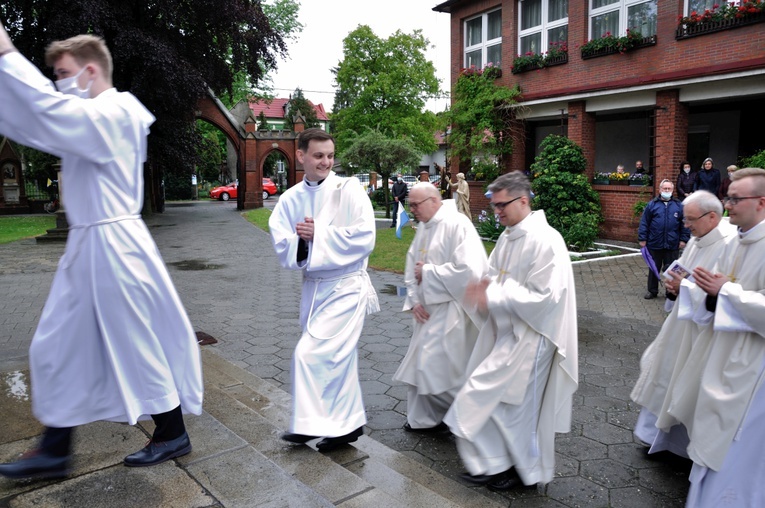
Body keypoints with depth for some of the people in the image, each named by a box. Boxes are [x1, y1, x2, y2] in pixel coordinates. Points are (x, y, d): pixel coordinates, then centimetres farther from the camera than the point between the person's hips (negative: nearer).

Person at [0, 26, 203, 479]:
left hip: (113, 246, -10)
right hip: (87, 245, 10)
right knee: (58, 348, 13)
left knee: (138, 345, 2)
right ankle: (55, 451, 25)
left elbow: (49, 109, -28)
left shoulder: (116, 114, -13)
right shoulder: (92, 119, 17)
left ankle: (173, 435, 20)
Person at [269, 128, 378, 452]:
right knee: (337, 358, 15)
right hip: (313, 287, 6)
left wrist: (318, 235, -18)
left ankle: (311, 424, 10)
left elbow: (364, 237, -17)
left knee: (310, 354, -10)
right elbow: (282, 247, -1)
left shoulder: (348, 189, -9)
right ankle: (348, 424, 30)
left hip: (346, 286, -6)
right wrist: (301, 241, -22)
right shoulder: (290, 200, 5)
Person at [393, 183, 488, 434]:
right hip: (428, 310, 8)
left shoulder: (457, 225, -17)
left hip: (450, 311, -8)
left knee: (435, 368, -5)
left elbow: (469, 270, -25)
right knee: (421, 365, 13)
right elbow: (412, 267, 12)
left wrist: (428, 272, -16)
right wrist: (414, 300, -2)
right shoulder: (423, 228, 9)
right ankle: (424, 418, 30)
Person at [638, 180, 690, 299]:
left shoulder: (679, 205, 3)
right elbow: (644, 223, -2)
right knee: (653, 268, 11)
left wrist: (684, 239, -2)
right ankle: (652, 290, 24)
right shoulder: (652, 204, 0)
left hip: (672, 245, 0)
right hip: (654, 244, 0)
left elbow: (685, 224, 3)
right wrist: (642, 239, -5)